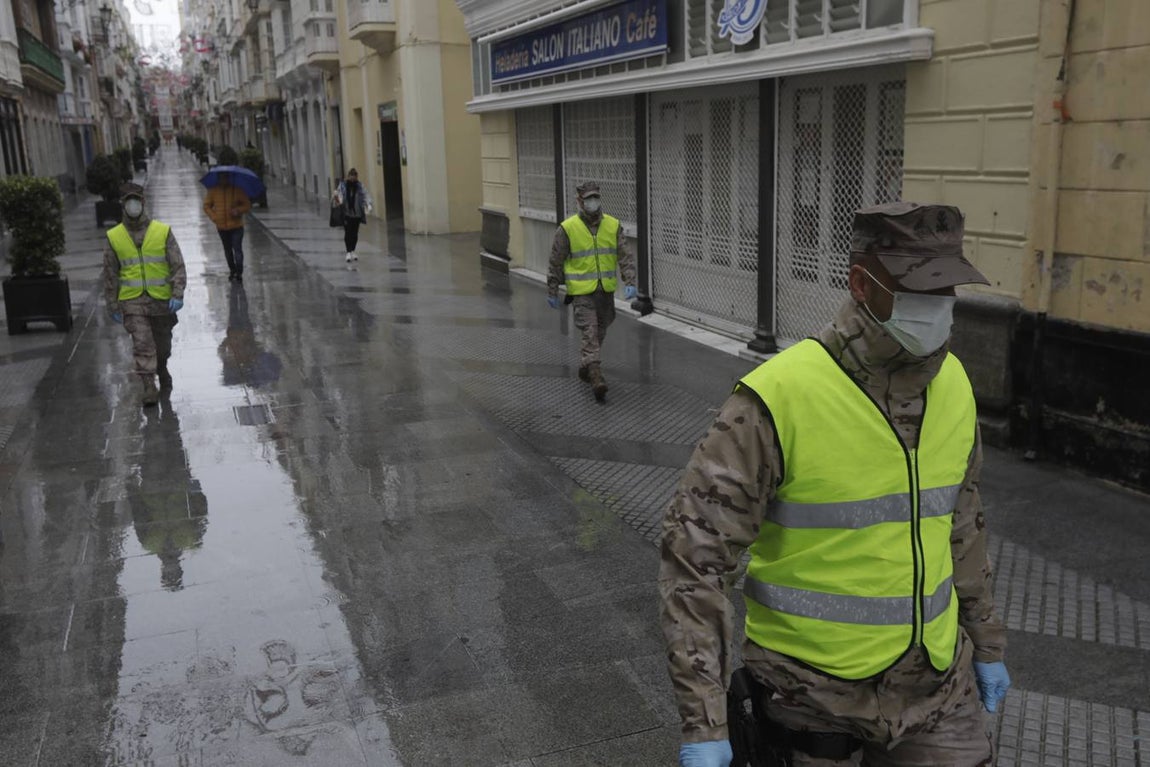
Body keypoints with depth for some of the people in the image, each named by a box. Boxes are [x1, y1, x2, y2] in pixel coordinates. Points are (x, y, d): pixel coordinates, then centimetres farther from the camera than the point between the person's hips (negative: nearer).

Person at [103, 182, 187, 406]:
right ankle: (149, 388, -9)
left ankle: (162, 370, 44)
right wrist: (113, 306, 4)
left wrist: (178, 295, -13)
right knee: (142, 344, -13)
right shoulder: (114, 237, 1)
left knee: (163, 343, 16)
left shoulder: (163, 232, -2)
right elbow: (110, 274, 6)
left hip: (161, 300, 1)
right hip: (132, 301, -1)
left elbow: (178, 266, -3)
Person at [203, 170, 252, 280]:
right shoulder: (213, 191, 1)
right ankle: (232, 270, 28)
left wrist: (238, 210, -20)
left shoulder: (238, 190, -4)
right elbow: (206, 206, 10)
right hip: (222, 226, 3)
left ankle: (239, 272, -7)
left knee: (237, 249, -11)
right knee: (227, 250, 14)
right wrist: (214, 217, -5)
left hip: (236, 226, -3)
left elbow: (247, 205, -1)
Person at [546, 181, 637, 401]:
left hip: (606, 290, 4)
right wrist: (552, 292, 0)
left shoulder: (613, 225, 1)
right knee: (589, 333, -11)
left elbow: (625, 256, -1)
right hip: (582, 291, -4)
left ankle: (585, 367, 36)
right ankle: (596, 377, -15)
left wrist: (630, 283, -13)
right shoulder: (567, 229, -8)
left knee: (599, 332, 16)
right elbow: (556, 263, -2)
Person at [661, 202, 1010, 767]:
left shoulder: (952, 383, -2)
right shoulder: (780, 397, -22)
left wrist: (987, 642, 18)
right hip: (814, 687, -5)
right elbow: (695, 549, -21)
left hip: (937, 680, 5)